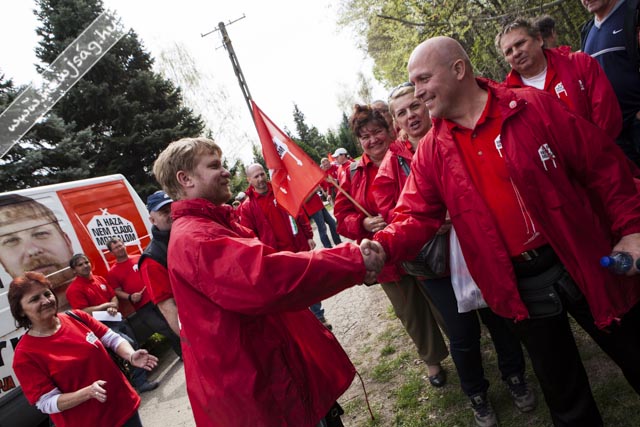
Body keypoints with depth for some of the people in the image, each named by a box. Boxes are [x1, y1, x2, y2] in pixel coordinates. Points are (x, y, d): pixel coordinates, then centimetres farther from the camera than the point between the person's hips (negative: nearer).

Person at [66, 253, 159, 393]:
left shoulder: (100, 279, 10)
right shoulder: (74, 289, -11)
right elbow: (83, 312, -18)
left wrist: (113, 307, -8)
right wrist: (106, 306, -11)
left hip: (116, 319, 7)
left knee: (135, 346, 10)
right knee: (129, 344, -18)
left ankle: (140, 380, 28)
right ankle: (140, 383, -5)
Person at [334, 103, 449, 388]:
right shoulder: (353, 174, 0)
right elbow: (342, 217, 0)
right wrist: (364, 223, -20)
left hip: (424, 250, -2)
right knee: (411, 314, 19)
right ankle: (432, 359, 45)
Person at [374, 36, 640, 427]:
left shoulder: (534, 105, -8)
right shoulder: (432, 151, -2)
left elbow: (602, 165, -4)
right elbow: (416, 216, -7)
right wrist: (380, 248, -25)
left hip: (583, 263, -1)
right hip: (520, 286, 2)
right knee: (561, 389, 19)